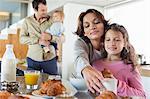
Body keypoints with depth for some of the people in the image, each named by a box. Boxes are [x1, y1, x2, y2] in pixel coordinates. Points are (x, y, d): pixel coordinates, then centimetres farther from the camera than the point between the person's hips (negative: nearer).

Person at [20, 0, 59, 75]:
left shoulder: (52, 20, -1)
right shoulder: (27, 21, 3)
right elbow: (22, 38, -4)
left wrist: (50, 37, -21)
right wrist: (38, 40, -17)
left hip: (50, 58, 0)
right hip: (33, 59, 1)